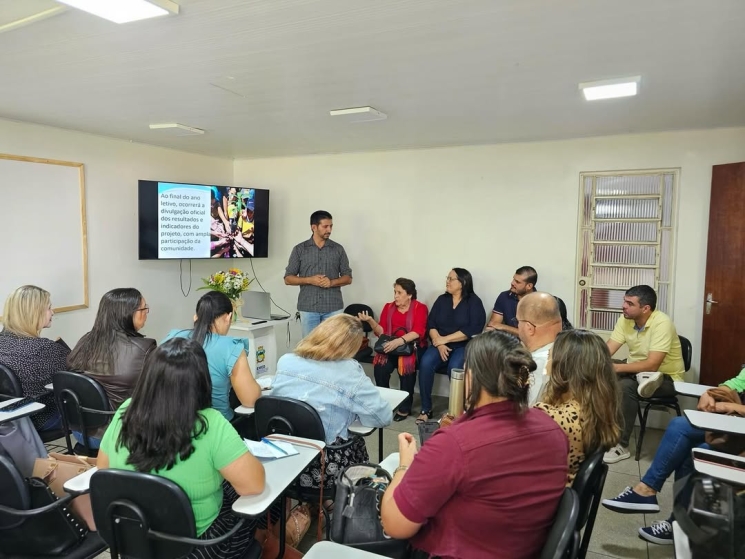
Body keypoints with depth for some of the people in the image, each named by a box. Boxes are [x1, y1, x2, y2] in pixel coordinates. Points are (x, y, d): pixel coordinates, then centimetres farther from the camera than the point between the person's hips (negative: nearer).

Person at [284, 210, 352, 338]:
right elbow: (288, 279, 4)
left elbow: (348, 278, 8)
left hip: (333, 308, 1)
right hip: (308, 308, 0)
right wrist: (309, 280, -12)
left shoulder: (338, 249, 6)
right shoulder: (299, 249, 4)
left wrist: (332, 282, -12)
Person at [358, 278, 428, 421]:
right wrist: (371, 321, -14)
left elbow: (418, 332, -14)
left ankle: (405, 407, -15)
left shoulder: (420, 308, 1)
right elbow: (381, 331, 6)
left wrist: (399, 341, -29)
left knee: (406, 364, -33)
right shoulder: (388, 307, 13)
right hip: (391, 347, 3)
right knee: (380, 366, -27)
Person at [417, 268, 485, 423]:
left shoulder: (474, 302, -2)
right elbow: (431, 324, 4)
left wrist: (445, 339, -15)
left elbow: (473, 330, -14)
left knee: (454, 367, -33)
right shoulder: (442, 300, 11)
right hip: (440, 344, 4)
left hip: (463, 346, -3)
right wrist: (439, 344, -14)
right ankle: (426, 409, -14)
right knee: (425, 363, -25)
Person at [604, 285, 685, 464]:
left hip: (666, 377, -6)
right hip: (638, 373, 6)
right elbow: (606, 351, -10)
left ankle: (621, 445, -19)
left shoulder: (662, 323, -25)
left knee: (626, 386, -32)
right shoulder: (625, 320, -6)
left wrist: (615, 367, -36)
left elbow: (652, 365, -32)